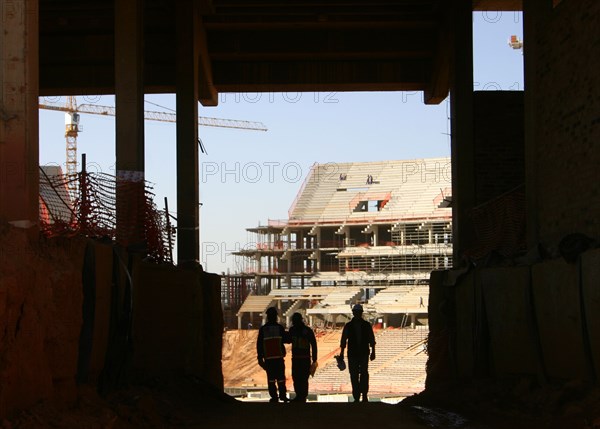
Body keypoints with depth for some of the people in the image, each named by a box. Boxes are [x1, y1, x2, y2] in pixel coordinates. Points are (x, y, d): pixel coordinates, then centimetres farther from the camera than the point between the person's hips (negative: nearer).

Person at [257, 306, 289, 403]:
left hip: (268, 358, 1)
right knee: (280, 377, 6)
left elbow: (259, 344, 4)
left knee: (271, 378, 4)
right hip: (279, 356, -1)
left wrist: (260, 357, 9)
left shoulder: (262, 329, 3)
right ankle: (282, 395, 5)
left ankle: (274, 396, 0)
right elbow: (285, 340, 2)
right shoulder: (280, 328, -3)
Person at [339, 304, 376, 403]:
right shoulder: (348, 326, 5)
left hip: (364, 354, -1)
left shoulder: (367, 325, 5)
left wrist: (373, 351, 3)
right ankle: (356, 397, 5)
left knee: (364, 373, -14)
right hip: (352, 354, 1)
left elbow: (372, 340, 8)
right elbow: (343, 340, 5)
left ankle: (364, 395, -9)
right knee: (354, 375, 0)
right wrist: (341, 353, 0)